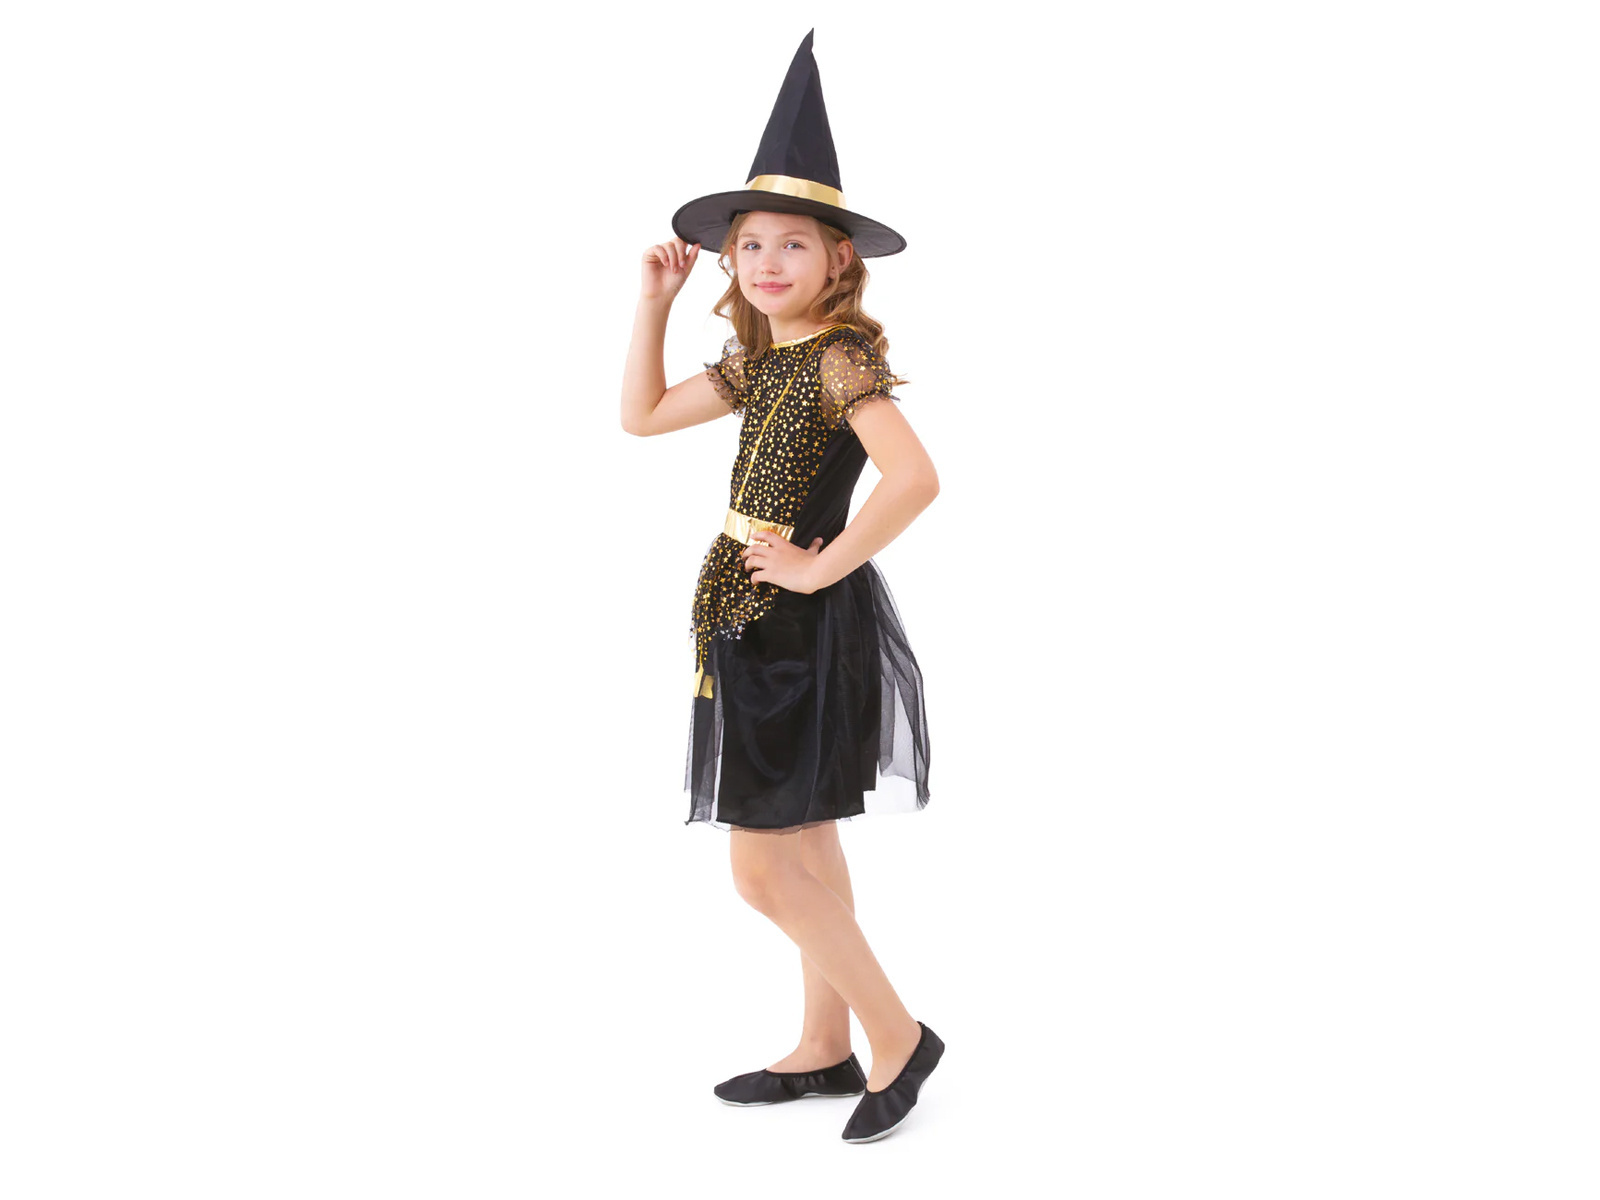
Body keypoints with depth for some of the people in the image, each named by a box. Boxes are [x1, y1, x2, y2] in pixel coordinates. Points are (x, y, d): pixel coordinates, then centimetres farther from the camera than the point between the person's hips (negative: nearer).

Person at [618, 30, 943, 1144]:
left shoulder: (843, 356, -16)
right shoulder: (755, 359, 10)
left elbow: (917, 477, -29)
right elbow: (643, 416, 20)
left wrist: (822, 566, -21)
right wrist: (655, 302, 12)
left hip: (808, 623, -9)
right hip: (760, 623, 9)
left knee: (763, 865, -6)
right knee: (804, 847, 14)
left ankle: (898, 1036, 6)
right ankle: (827, 1049, 25)